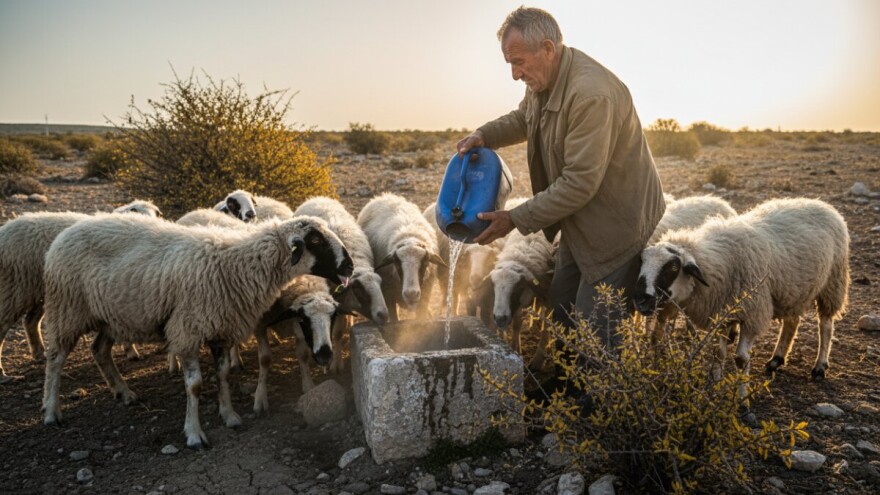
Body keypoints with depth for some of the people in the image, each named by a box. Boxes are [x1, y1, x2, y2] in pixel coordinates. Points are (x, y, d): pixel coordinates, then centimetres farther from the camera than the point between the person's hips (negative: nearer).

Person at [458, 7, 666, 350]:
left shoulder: (592, 94, -30)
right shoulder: (543, 79, -1)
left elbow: (579, 183, -29)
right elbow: (522, 119, 21)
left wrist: (516, 219, -23)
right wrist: (485, 135, 0)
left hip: (615, 227, -9)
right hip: (579, 223, 9)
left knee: (594, 330, -5)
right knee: (562, 310, 17)